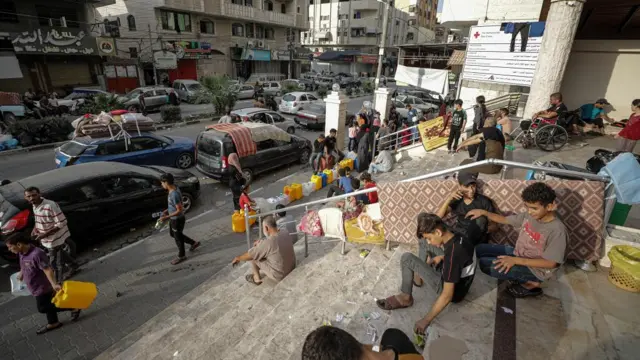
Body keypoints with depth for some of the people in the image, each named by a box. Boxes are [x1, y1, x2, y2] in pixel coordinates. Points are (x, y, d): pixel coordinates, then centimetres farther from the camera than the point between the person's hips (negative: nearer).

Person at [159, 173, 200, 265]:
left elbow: (180, 210, -28)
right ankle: (194, 243, 39)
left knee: (178, 237, 10)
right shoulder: (173, 189, -2)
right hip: (173, 218, 10)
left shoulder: (174, 194, -32)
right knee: (172, 234, 27)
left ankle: (181, 256, 33)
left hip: (177, 219, -10)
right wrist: (167, 210, 11)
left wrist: (167, 217, -25)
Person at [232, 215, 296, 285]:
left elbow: (249, 255, -12)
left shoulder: (267, 243, -26)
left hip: (279, 275, -7)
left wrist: (238, 258, 7)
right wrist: (261, 242, 19)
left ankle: (257, 278, 25)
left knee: (252, 256, 4)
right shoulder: (286, 235, -6)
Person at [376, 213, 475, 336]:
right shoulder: (457, 237, -11)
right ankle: (421, 271, 24)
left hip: (455, 291, -8)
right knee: (423, 240, 8)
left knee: (407, 258, -19)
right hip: (459, 278, 8)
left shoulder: (452, 254, -36)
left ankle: (405, 298, -1)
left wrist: (426, 320, -26)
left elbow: (447, 296, -33)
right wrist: (441, 257, -2)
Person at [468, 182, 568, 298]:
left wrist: (516, 260, -29)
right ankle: (519, 276, 6)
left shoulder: (557, 230, -26)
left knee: (485, 264, -21)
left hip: (534, 269, -8)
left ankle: (529, 283, -2)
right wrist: (483, 212, -6)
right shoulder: (529, 215, -6)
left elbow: (550, 263, -24)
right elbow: (505, 220, 8)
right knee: (479, 249, 1)